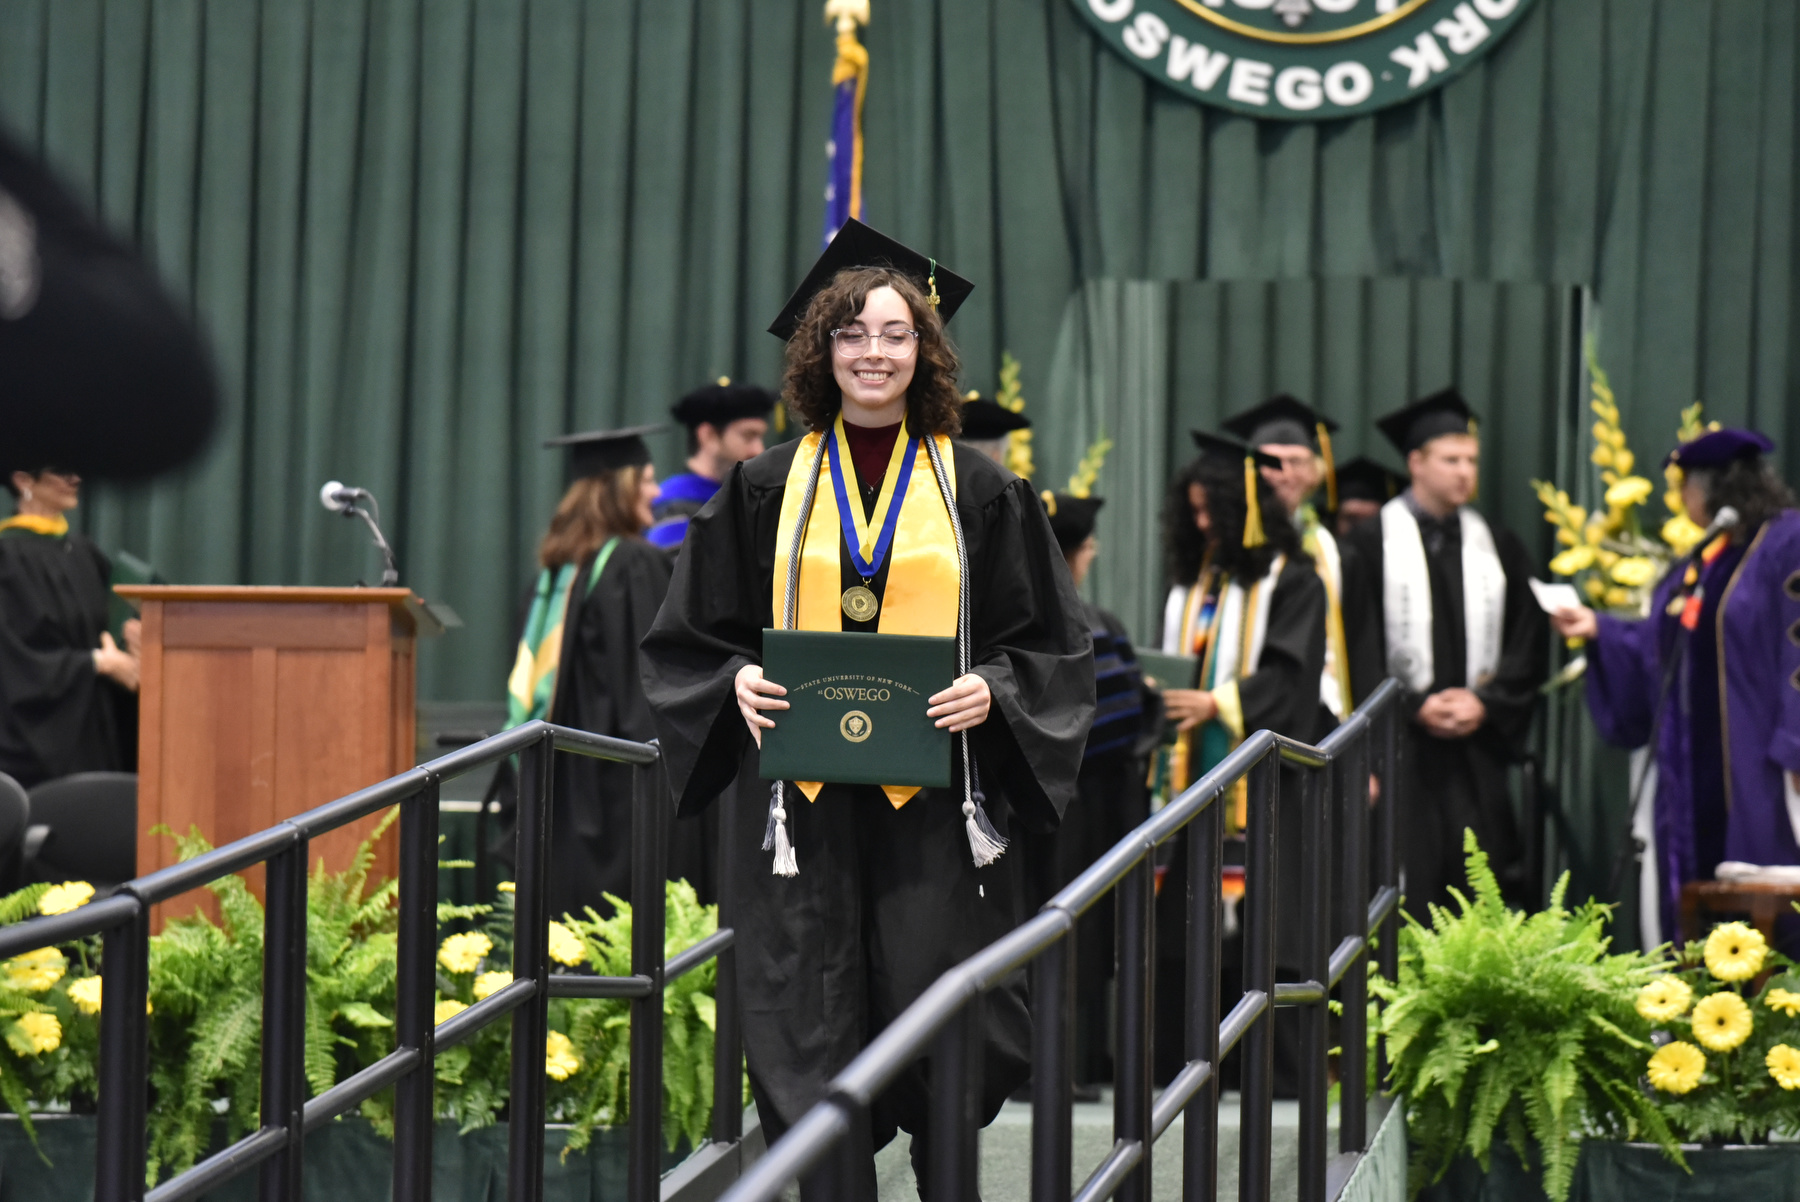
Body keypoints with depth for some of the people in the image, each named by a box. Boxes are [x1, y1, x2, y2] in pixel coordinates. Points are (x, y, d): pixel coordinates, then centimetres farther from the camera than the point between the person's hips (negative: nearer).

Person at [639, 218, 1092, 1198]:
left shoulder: (979, 492, 6)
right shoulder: (768, 491, 9)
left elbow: (1054, 646, 7)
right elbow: (689, 637, 12)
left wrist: (990, 690, -12)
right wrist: (738, 680, -8)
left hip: (933, 805, -1)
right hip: (802, 804, 1)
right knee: (813, 1051, -1)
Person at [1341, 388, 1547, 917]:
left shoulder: (1500, 548, 13)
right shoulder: (1372, 546, 2)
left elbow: (1528, 645, 10)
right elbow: (1360, 647, -2)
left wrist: (1484, 702, -5)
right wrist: (1416, 705, -12)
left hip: (1478, 746, 3)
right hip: (1402, 746, -3)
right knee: (1404, 891, -7)